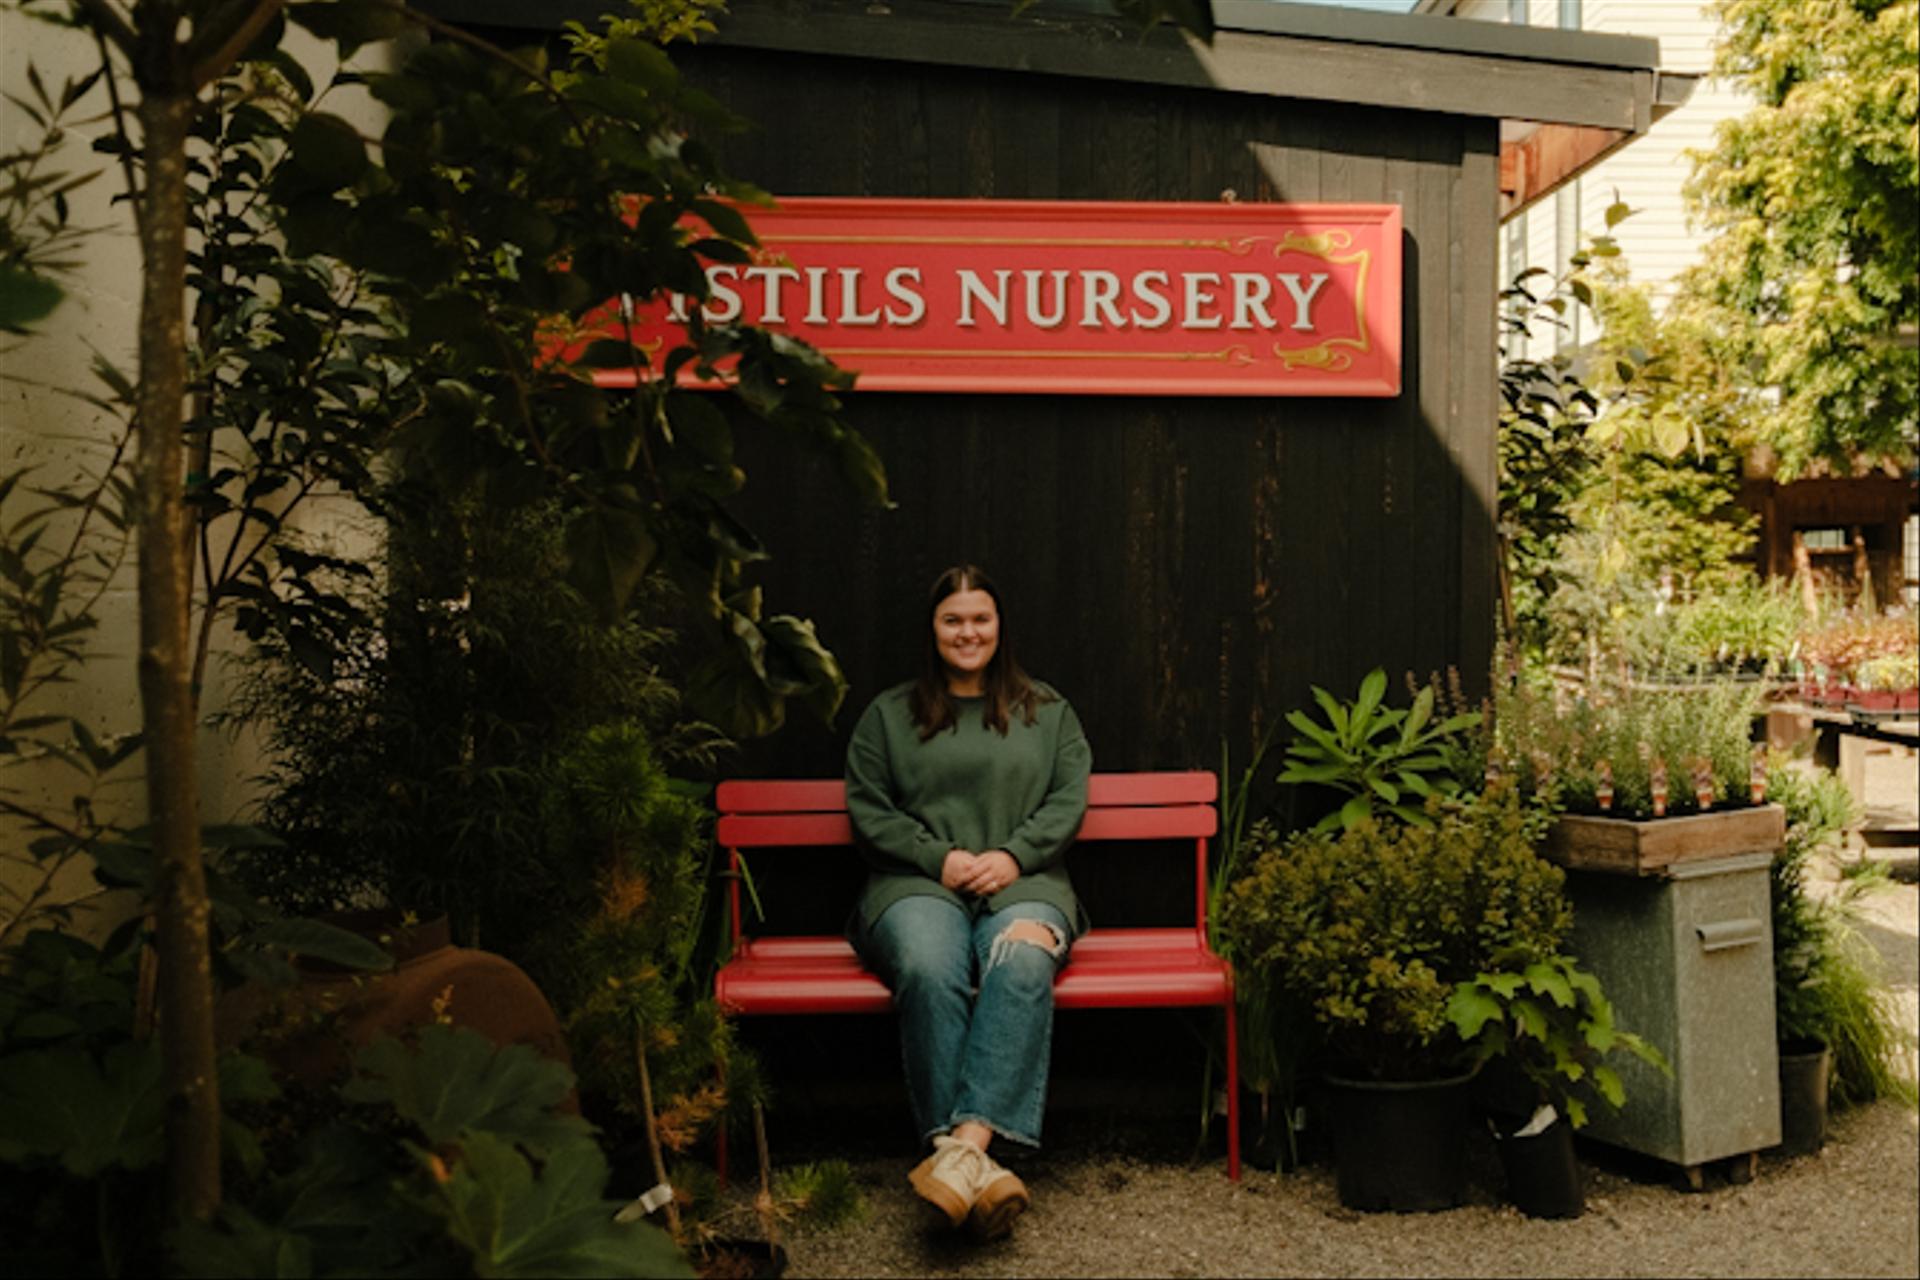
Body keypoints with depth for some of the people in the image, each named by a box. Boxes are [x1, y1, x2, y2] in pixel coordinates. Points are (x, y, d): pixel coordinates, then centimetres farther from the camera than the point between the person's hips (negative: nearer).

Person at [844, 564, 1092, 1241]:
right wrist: (940, 857, -6)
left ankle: (968, 1143, -47)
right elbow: (868, 810, 9)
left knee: (1022, 962, -37)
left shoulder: (1047, 710, 22)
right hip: (917, 884, 0)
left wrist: (1013, 855, -8)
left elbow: (1068, 800, 10)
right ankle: (961, 1159, -41)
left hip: (1023, 883, 0)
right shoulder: (889, 714, 19)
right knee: (928, 970, -37)